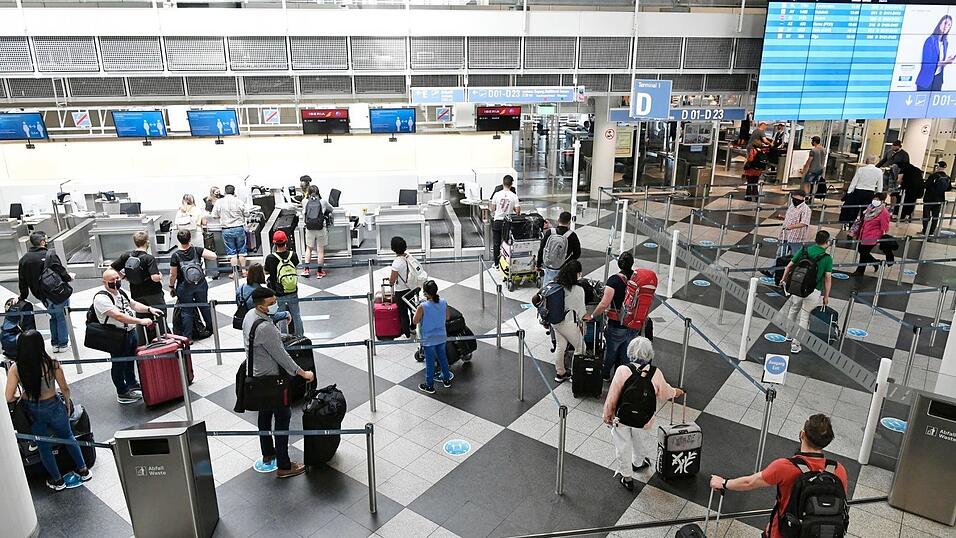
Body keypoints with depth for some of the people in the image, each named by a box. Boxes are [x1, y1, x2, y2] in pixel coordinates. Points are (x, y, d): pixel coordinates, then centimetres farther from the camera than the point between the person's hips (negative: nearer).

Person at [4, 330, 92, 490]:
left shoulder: (15, 369, -18)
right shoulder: (52, 364, -21)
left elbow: (9, 398, -17)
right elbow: (65, 388, -11)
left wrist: (20, 397, 5)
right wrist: (68, 403, 9)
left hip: (31, 411, 1)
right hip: (54, 407, -1)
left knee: (44, 446, 21)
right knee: (68, 437, 24)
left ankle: (57, 481, 36)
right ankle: (83, 470, 35)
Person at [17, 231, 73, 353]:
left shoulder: (23, 260, 3)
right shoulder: (49, 256, -16)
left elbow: (22, 282, 8)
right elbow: (62, 273, -16)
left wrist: (22, 297, 19)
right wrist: (69, 278, 6)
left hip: (42, 297, 6)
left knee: (54, 316, 24)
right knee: (61, 317, 10)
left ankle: (55, 343, 29)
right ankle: (63, 343, 17)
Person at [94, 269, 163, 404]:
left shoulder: (121, 292, 8)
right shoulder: (101, 298, -21)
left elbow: (134, 304, 20)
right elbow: (118, 316, -30)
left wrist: (149, 309, 3)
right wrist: (141, 321, -34)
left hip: (131, 332, 9)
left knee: (130, 360, 23)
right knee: (119, 364, 7)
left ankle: (132, 385, 41)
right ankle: (122, 393, 21)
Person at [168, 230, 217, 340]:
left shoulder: (175, 256, -13)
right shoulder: (197, 250, -11)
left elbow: (173, 275, -8)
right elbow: (213, 256, -20)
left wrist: (171, 287, 7)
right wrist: (203, 254, 1)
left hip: (184, 288, -2)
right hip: (201, 285, 2)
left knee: (187, 312, 7)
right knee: (205, 306, 20)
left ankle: (187, 337, 11)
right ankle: (211, 328, 35)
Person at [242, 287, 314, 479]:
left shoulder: (249, 315, -2)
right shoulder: (265, 328, -31)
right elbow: (281, 356, -26)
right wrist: (302, 373, -18)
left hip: (256, 374, 10)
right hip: (271, 379, -10)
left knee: (265, 414, 23)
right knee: (283, 417, 0)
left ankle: (268, 454, 40)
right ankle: (283, 466, 6)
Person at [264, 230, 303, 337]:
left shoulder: (271, 258, -17)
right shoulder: (293, 255, -11)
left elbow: (266, 272, -3)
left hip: (278, 294, -3)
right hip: (293, 292, 3)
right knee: (296, 315, 18)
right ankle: (300, 336, 32)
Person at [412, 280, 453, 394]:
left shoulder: (422, 307, -25)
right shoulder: (443, 302, -11)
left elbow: (415, 321, -12)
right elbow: (448, 317, 3)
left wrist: (418, 311, 1)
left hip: (428, 340, -4)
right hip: (441, 337, 4)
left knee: (430, 362, 11)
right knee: (443, 358, 23)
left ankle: (429, 386, 25)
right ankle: (447, 380, 39)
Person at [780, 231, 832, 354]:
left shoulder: (804, 250, -1)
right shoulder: (827, 258, -8)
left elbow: (789, 266, 3)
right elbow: (828, 278, -7)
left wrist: (784, 279, 20)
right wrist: (826, 296, 2)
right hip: (813, 291, -3)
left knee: (793, 310, 25)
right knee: (805, 316, 5)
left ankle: (789, 333, 41)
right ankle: (795, 343, 8)